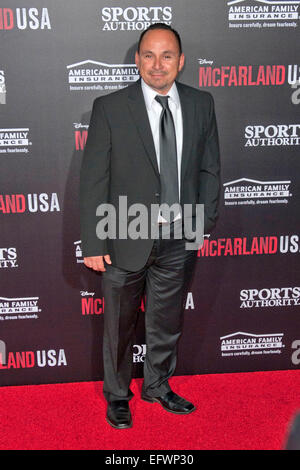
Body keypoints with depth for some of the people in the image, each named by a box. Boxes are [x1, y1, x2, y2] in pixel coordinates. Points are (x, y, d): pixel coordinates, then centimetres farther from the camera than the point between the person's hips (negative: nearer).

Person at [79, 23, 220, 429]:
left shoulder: (201, 104, 1)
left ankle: (158, 386, 45)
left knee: (167, 323, 20)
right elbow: (93, 180, -10)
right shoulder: (109, 108, -9)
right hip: (127, 240, -3)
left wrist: (207, 222, 3)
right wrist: (94, 244, -12)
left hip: (179, 240, 3)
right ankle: (117, 395, 39)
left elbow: (209, 169, 8)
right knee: (120, 327, 14)